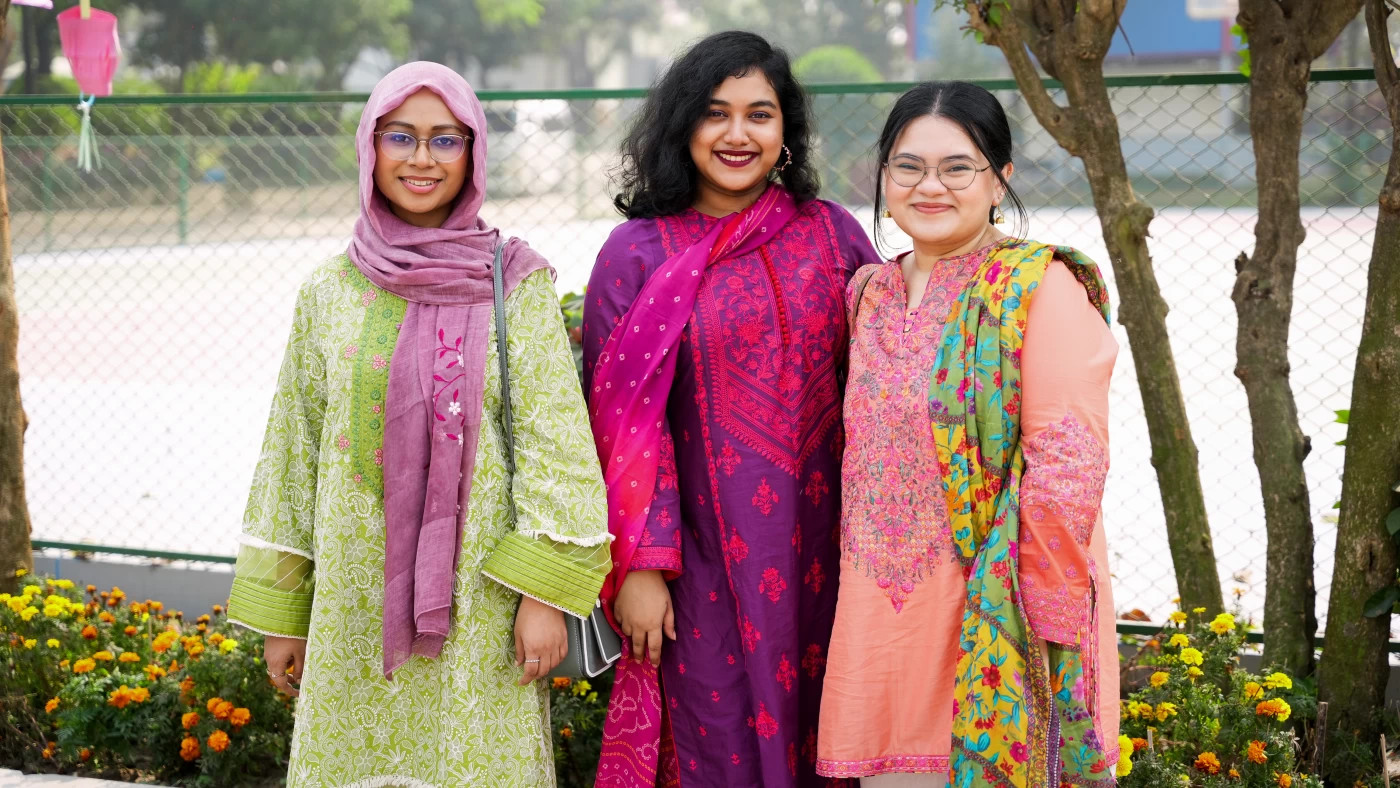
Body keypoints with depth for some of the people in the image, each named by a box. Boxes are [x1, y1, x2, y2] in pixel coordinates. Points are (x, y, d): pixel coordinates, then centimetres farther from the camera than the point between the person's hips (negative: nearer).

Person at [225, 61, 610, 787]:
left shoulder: (514, 284, -1)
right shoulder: (331, 292, 7)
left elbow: (555, 437, -5)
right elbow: (292, 451, 10)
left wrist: (545, 593, -12)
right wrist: (277, 614, 9)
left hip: (476, 600, -2)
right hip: (355, 604, 2)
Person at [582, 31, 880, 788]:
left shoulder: (829, 234, 4)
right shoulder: (639, 255, -3)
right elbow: (621, 420, -5)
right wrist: (637, 565, -10)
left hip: (819, 542, 2)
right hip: (704, 548, -2)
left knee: (812, 721, 9)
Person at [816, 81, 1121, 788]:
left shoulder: (1041, 291, -8)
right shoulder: (873, 294, 12)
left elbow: (1066, 469, -14)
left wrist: (1042, 618, -17)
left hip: (994, 621, -6)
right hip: (885, 617, 6)